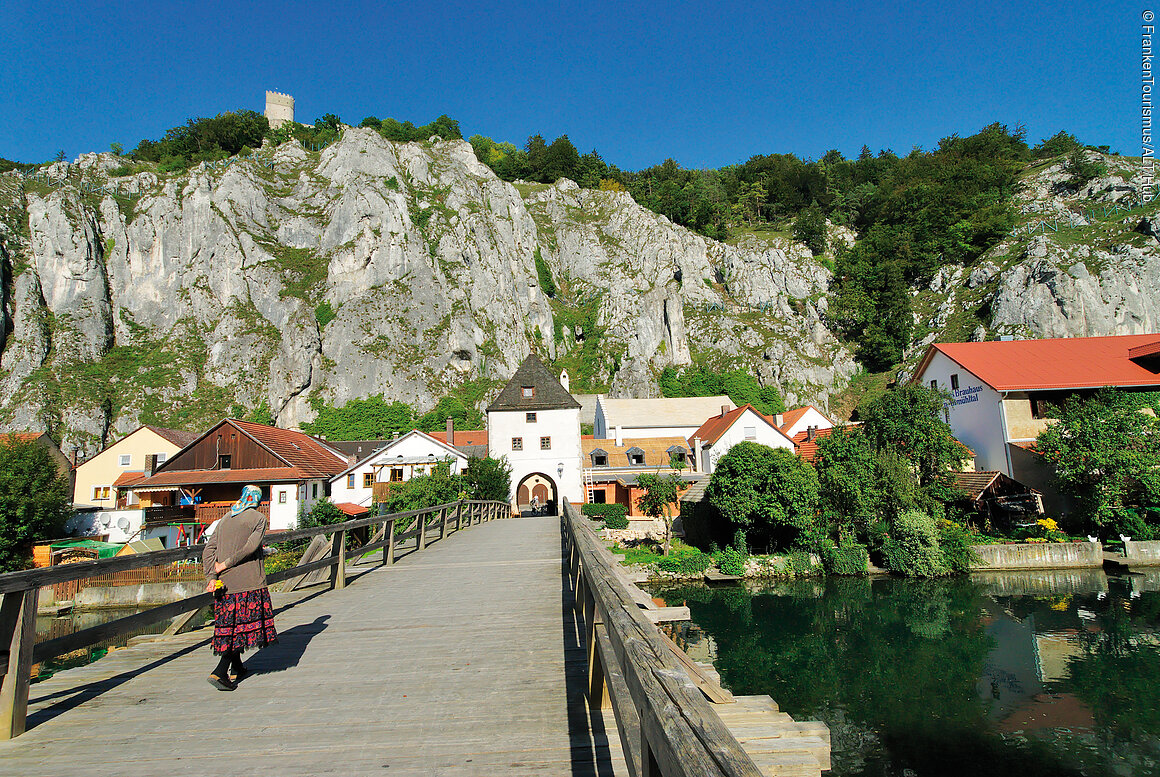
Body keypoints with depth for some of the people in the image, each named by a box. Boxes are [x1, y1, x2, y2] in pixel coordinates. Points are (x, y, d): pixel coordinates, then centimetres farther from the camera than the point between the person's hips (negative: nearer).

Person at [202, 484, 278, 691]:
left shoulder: (224, 520, 15)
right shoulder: (258, 518, -2)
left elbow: (208, 550, 7)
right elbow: (251, 546, -16)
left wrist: (211, 577, -1)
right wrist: (226, 564, -8)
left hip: (225, 582, 6)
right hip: (248, 581, -6)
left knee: (230, 624, 16)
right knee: (243, 625, -2)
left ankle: (237, 668, 28)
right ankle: (220, 672, -12)